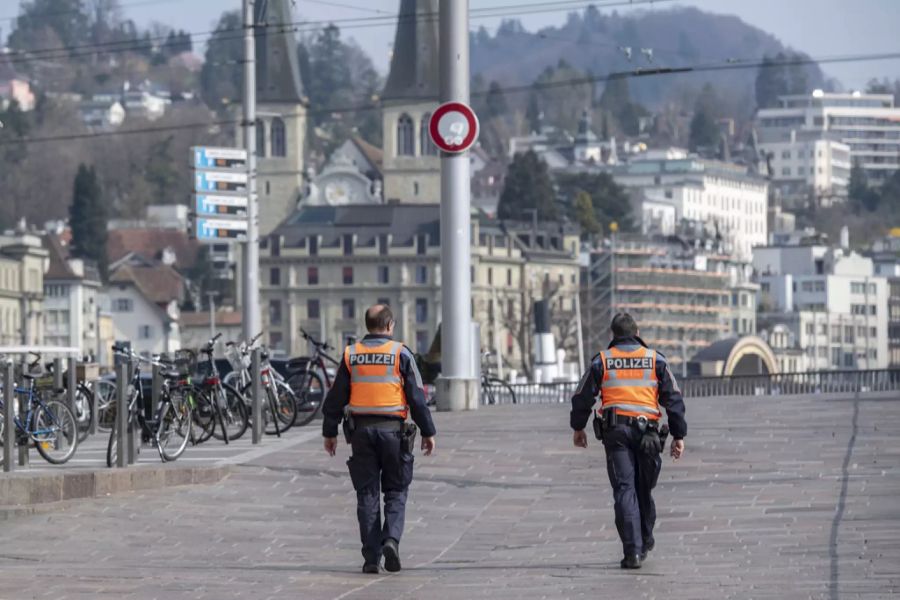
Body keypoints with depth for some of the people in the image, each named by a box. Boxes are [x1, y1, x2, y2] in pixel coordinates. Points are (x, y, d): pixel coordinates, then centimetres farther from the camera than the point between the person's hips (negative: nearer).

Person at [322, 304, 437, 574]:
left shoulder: (351, 355, 5)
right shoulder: (400, 353, -3)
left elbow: (336, 397, 6)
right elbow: (417, 397, -4)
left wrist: (330, 432, 14)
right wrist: (428, 432, 3)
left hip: (361, 430, 2)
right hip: (393, 429, -2)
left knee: (367, 493, 6)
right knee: (396, 490, 9)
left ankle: (371, 557, 3)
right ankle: (391, 539, -14)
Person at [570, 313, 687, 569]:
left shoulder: (602, 361, 5)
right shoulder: (656, 360, 7)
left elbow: (582, 397, 8)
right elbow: (674, 399, 5)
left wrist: (578, 428, 23)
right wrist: (678, 435, 9)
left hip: (615, 432, -1)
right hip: (647, 430, 1)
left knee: (624, 490, -4)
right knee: (644, 489, 16)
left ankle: (633, 551, -13)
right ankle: (645, 542, 29)